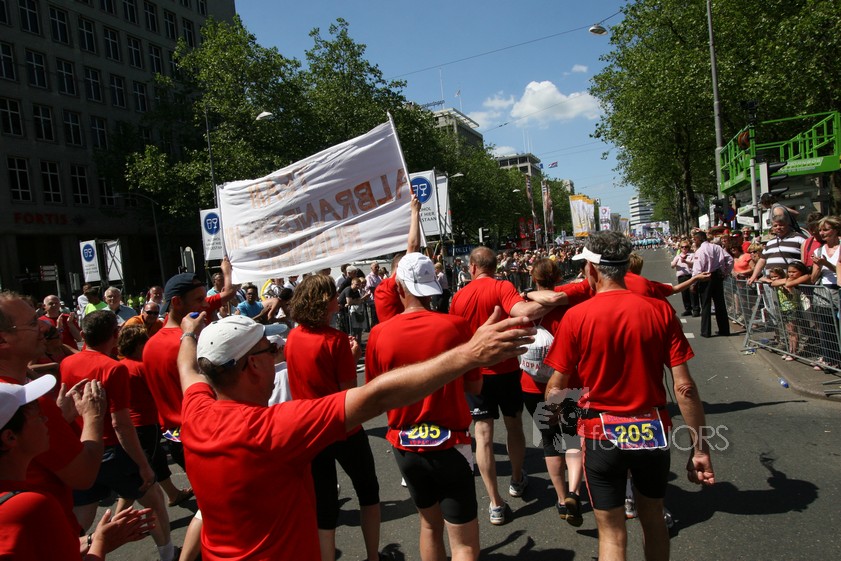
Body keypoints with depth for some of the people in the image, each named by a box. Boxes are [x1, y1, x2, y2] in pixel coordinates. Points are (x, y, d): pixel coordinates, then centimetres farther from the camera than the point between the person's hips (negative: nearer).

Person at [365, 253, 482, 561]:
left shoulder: (379, 334, -10)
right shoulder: (455, 325, -15)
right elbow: (474, 386, -3)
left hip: (405, 445, 3)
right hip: (449, 443, -3)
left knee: (430, 524, 25)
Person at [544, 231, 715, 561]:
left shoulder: (576, 316, -13)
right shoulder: (660, 311, -8)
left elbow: (557, 386, -7)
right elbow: (684, 387, -9)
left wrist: (551, 406, 15)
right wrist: (699, 448, -1)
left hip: (602, 434, -2)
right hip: (653, 431, 3)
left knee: (612, 532, 12)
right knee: (653, 516, 25)